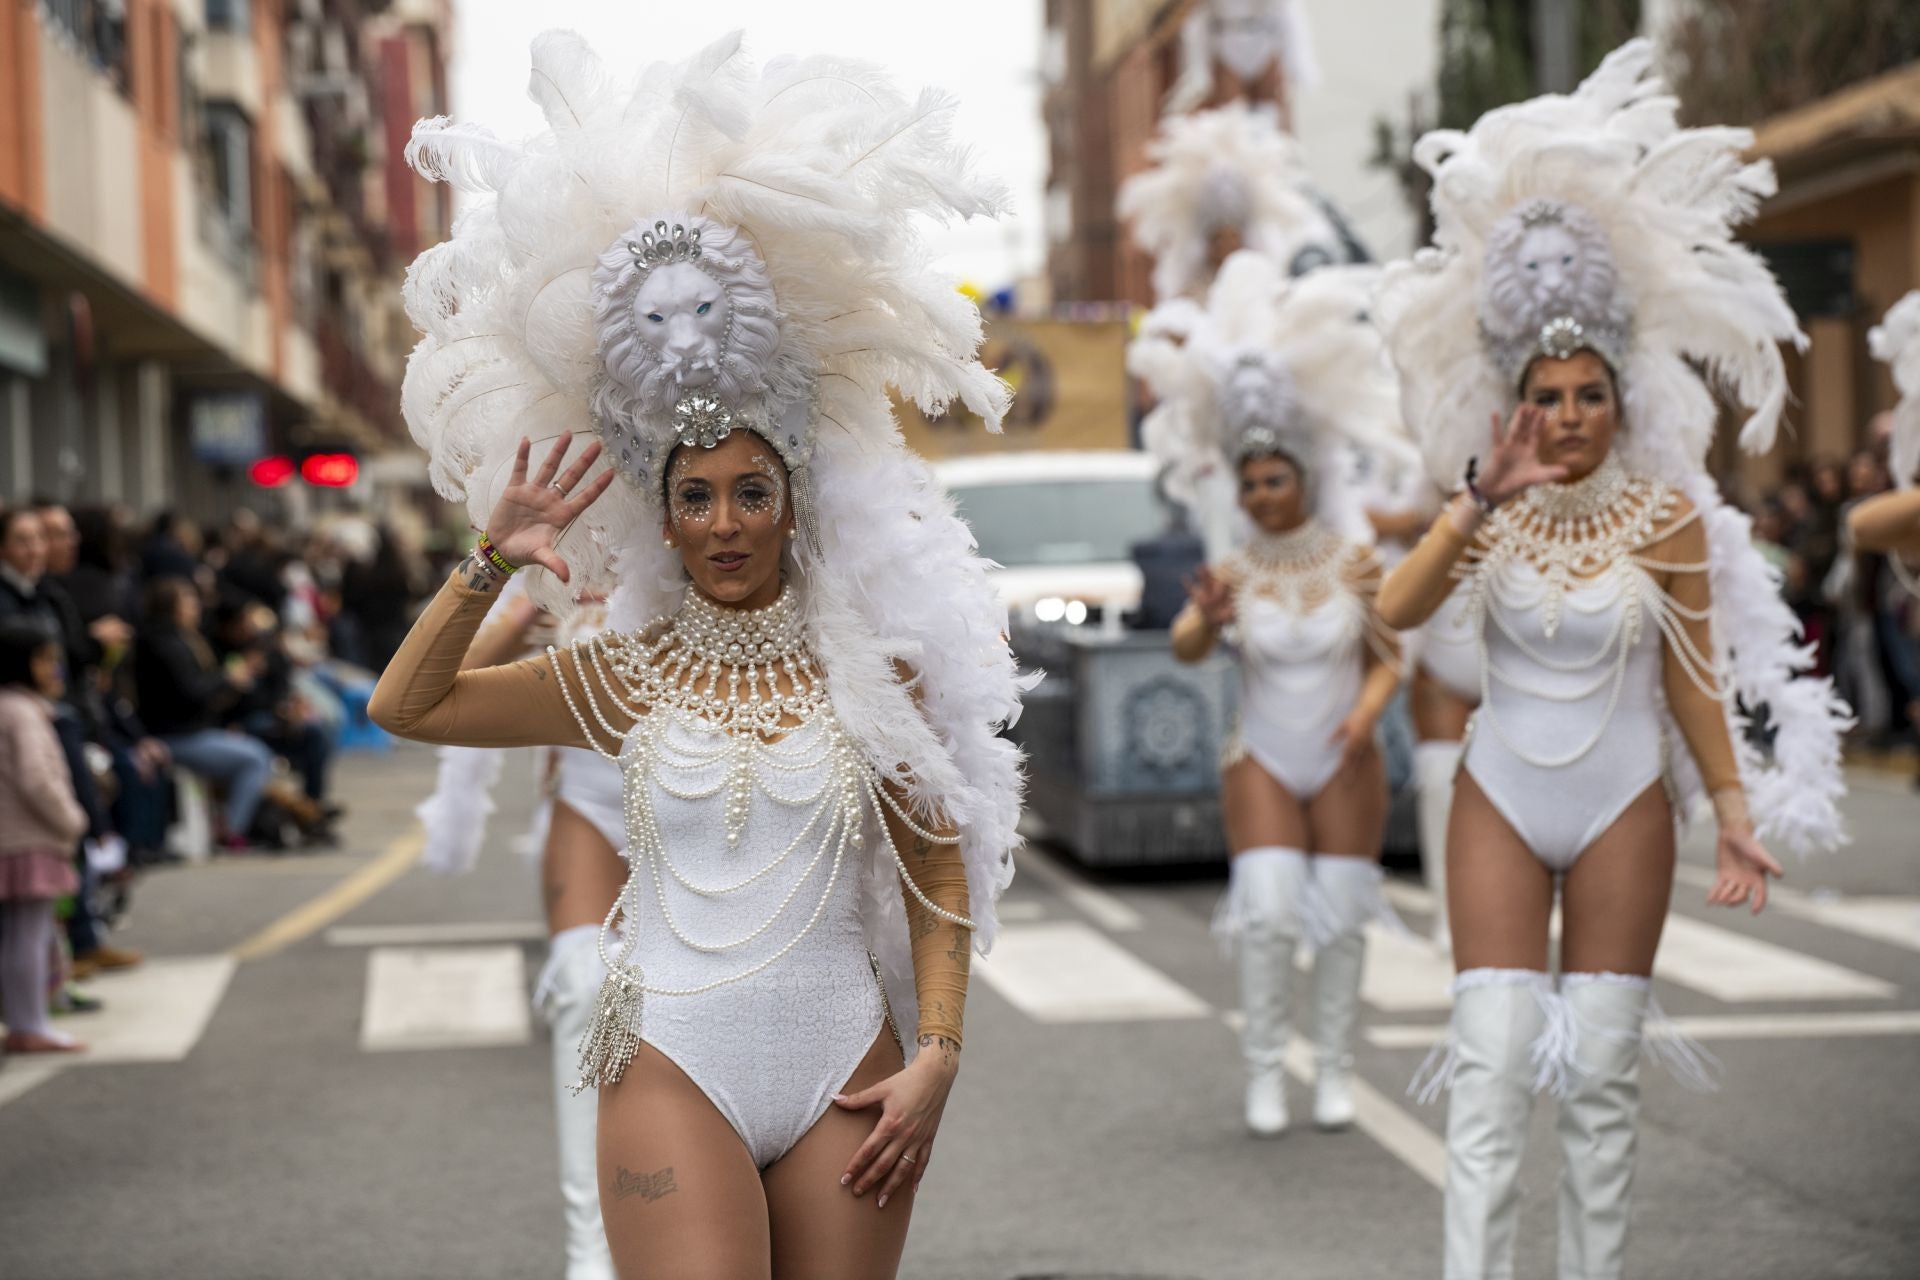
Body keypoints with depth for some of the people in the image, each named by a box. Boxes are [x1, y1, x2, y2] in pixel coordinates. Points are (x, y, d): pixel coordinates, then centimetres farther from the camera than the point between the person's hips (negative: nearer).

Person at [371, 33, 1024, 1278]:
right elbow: (408, 706, 6)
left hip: (842, 1069, 1)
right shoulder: (631, 673, 5)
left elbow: (938, 873, 3)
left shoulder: (873, 662, 3)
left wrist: (936, 1055, -5)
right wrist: (490, 565, -4)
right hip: (676, 1073, 0)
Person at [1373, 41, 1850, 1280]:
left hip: (1622, 805, 0)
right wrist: (1481, 502, -30)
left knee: (1603, 1078, 6)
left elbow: (1693, 678, 0)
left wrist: (1737, 809, -3)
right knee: (1491, 1073, -6)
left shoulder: (1668, 515, -5)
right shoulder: (1488, 513, -4)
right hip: (1501, 796, 0)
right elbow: (1396, 612, -21)